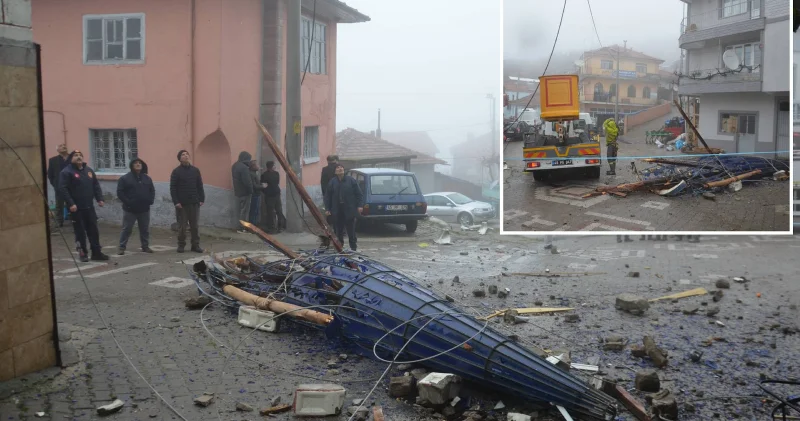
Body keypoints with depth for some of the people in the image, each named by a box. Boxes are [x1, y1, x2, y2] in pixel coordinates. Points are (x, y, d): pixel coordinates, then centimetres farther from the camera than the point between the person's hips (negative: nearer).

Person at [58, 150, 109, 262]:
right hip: (76, 208, -6)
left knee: (94, 230, 7)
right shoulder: (66, 172, -8)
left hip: (89, 207, 6)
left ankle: (96, 253, 13)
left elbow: (96, 186, 16)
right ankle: (83, 254, 11)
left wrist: (100, 199, 3)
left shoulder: (89, 170, 13)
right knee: (80, 232, 1)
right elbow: (62, 189, -16)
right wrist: (70, 203, -22)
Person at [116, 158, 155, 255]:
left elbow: (152, 191, 15)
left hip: (144, 209, 4)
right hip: (130, 209, -4)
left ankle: (145, 246, 22)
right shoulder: (125, 178, -4)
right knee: (126, 229, 0)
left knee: (145, 229, 10)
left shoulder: (147, 178, 10)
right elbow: (120, 192, -8)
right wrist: (127, 202, -16)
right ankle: (121, 247, 7)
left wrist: (151, 201, 0)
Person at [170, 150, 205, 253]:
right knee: (182, 226, 3)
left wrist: (201, 199, 2)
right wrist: (176, 202, -12)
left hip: (194, 203, 3)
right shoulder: (176, 171, -1)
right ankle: (181, 245, 13)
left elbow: (200, 186, 10)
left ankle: (195, 245, 11)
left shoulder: (195, 170, 8)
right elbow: (172, 188, -4)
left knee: (194, 225, 5)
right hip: (181, 204, -3)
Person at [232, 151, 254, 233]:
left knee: (241, 210, 16)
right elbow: (247, 181, -24)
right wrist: (251, 190, -11)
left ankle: (241, 227, 20)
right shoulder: (244, 167, -23)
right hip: (245, 192, -9)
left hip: (238, 192, 9)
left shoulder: (235, 165, 8)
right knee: (245, 211, -1)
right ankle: (243, 228, 2)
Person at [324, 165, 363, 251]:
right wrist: (327, 209, 0)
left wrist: (359, 206, -6)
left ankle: (353, 247, 13)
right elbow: (327, 196, 7)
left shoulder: (351, 180, 2)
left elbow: (359, 194, 2)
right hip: (337, 211, 2)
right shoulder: (332, 182, 5)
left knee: (351, 230, 4)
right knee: (338, 231, 6)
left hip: (349, 210, -1)